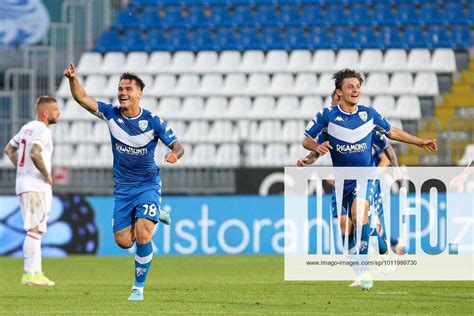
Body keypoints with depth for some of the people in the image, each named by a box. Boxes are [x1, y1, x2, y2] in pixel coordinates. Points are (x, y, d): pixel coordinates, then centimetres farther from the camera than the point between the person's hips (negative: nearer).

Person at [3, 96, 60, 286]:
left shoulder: (27, 128, 14)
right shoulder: (43, 131, -14)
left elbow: (9, 149, 24)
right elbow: (34, 153, -31)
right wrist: (47, 174, -18)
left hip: (23, 183, 9)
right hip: (36, 187, -9)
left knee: (36, 231, 13)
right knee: (34, 231, -8)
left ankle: (36, 272, 14)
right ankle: (30, 274, -9)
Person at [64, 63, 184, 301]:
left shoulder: (152, 121, -11)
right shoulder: (111, 114, -3)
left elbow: (177, 146, -8)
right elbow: (82, 98, -8)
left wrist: (174, 154, -32)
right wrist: (73, 79, -26)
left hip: (148, 185, -4)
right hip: (122, 187, 4)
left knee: (142, 236, -19)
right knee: (123, 241, 2)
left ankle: (139, 287, -3)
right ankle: (154, 215, 34)